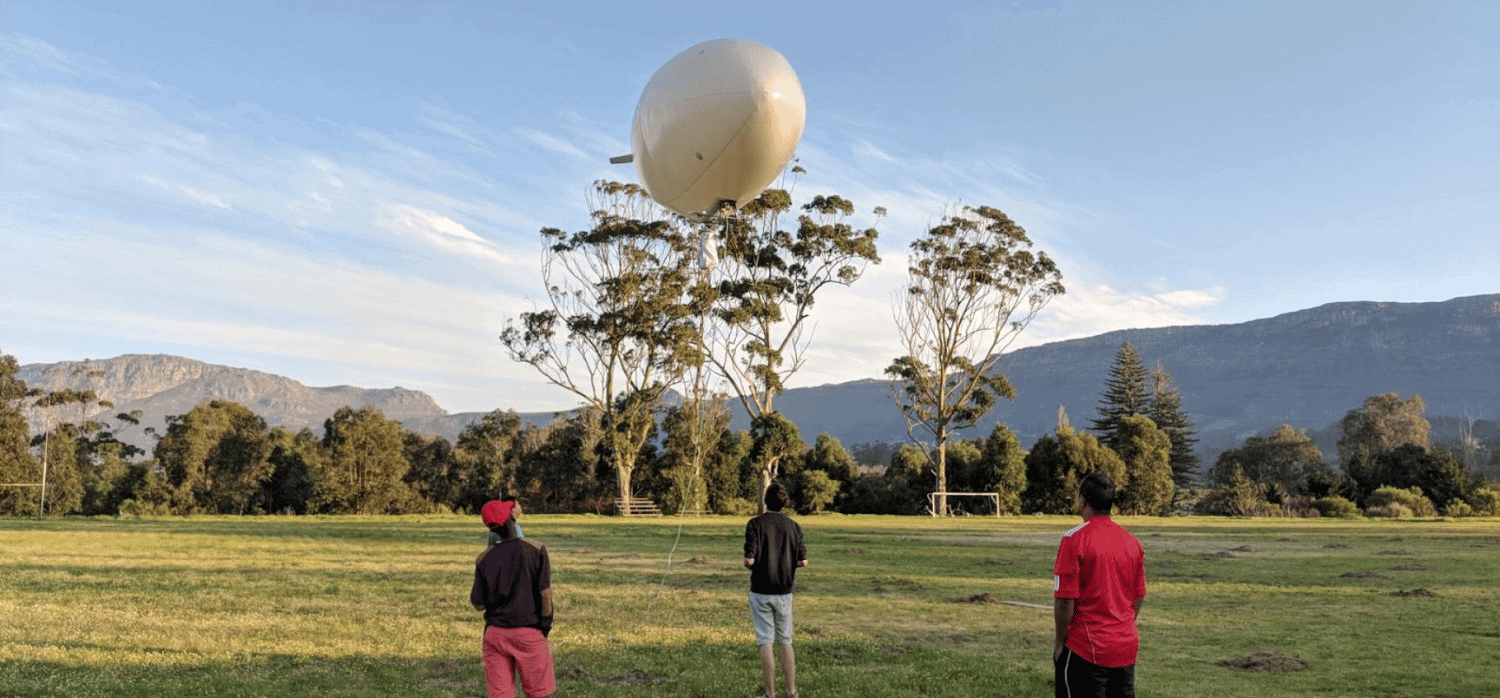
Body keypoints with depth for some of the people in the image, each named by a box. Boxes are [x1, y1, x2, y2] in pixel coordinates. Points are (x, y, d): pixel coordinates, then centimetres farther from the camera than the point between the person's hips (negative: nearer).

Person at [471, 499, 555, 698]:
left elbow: (478, 605, 2)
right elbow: (545, 593, -10)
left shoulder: (484, 559, -2)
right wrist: (546, 623, 2)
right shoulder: (536, 550, -8)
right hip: (528, 631, -2)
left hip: (495, 633, 2)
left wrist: (471, 594, 22)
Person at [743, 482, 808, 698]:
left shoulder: (755, 524, -9)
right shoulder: (793, 526, 1)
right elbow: (802, 561, -6)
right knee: (785, 642, 14)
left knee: (765, 642, 2)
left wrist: (749, 565, 4)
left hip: (761, 591, -3)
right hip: (784, 592, 3)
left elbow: (749, 560, -18)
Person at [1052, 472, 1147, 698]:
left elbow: (1065, 599, -15)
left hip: (1085, 651, -6)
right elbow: (1139, 597, 12)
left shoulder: (1074, 539, -13)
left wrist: (1060, 643, -5)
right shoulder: (1132, 542, 6)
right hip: (1126, 650, 6)